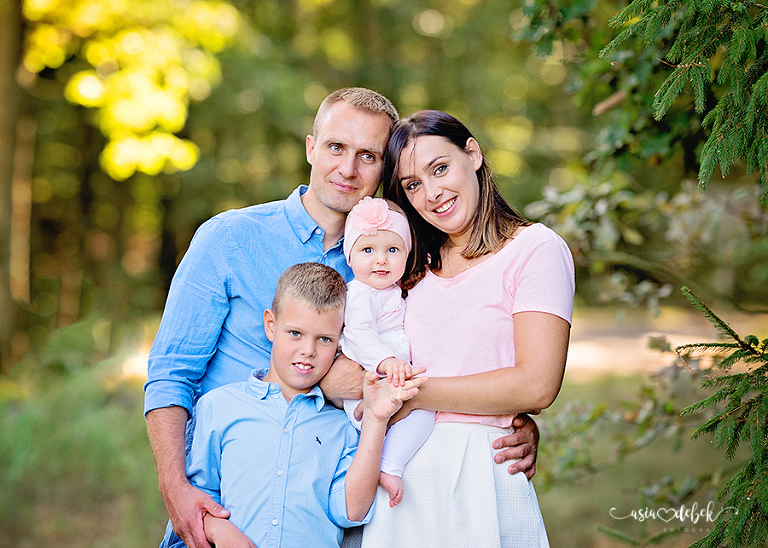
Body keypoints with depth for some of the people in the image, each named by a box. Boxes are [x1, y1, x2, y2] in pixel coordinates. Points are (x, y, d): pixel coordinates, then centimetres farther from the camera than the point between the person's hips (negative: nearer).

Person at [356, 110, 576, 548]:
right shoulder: (418, 265, 15)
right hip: (399, 472, 6)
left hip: (477, 475, -5)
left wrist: (414, 393, -12)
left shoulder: (537, 249, -6)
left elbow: (536, 386, -16)